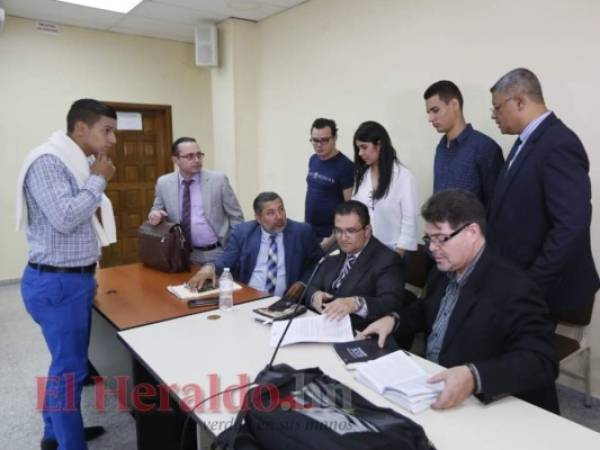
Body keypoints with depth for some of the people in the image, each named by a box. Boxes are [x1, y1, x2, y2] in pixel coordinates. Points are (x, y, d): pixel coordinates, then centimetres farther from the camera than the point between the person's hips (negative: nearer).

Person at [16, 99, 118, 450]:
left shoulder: (78, 164, 12)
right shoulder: (47, 162, -16)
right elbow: (65, 218, -25)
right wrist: (98, 180, -16)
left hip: (76, 279, 9)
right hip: (56, 283, -9)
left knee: (68, 362, 20)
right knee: (70, 368, 1)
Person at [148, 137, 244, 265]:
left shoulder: (218, 180, -7)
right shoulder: (164, 183, 0)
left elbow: (236, 217, -2)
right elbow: (158, 210, 14)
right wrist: (155, 214, -10)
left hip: (218, 253, -1)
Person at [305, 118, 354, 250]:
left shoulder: (345, 166, -14)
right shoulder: (313, 160, 6)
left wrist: (334, 238, -17)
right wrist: (305, 223, 12)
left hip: (330, 235, -6)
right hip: (309, 231, 6)